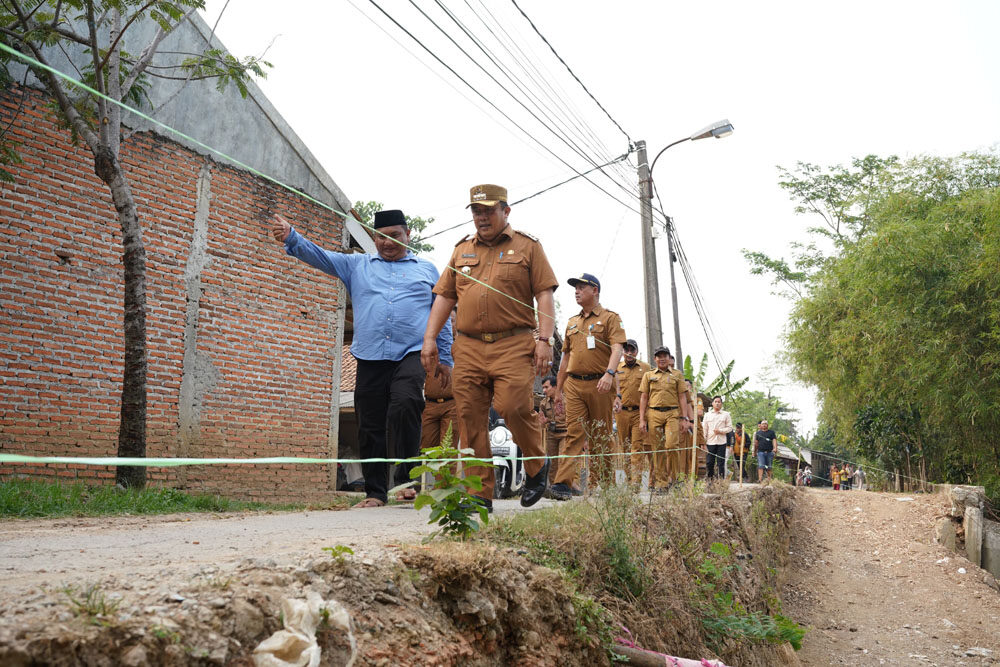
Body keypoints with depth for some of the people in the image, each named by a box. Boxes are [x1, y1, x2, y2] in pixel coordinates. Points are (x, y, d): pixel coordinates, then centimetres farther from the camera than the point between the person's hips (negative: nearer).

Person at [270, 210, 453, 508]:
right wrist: (290, 237, -12)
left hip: (412, 355, -2)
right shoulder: (357, 265, 19)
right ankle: (375, 492, 14)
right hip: (370, 358, 2)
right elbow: (320, 256, 6)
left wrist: (445, 358, 11)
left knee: (404, 406, -27)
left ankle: (407, 479, -17)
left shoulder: (427, 269, 17)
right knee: (370, 428, 3)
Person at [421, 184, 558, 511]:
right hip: (468, 346, 4)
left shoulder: (527, 247, 10)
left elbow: (544, 295, 2)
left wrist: (545, 340, -9)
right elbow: (444, 296, 19)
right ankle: (480, 493, 6)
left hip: (513, 345, -4)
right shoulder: (462, 249, 20)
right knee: (470, 418, -2)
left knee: (514, 406, -18)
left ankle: (537, 466, 11)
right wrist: (430, 338, 8)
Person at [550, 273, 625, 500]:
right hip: (574, 384, 4)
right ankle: (563, 483, -15)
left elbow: (617, 349, -9)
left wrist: (609, 373, -27)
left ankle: (603, 485, 11)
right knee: (574, 432, -7)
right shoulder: (572, 322, 21)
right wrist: (559, 388, 21)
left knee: (601, 436, 3)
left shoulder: (610, 318, 4)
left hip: (599, 384, -4)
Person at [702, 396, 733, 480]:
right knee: (710, 462, -1)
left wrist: (720, 431, -9)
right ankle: (709, 479, 5)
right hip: (710, 442, 1)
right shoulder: (707, 414, 13)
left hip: (721, 442, -1)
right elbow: (704, 429, 10)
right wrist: (703, 441, 3)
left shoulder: (726, 414, 9)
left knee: (721, 462, -2)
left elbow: (730, 428, 7)